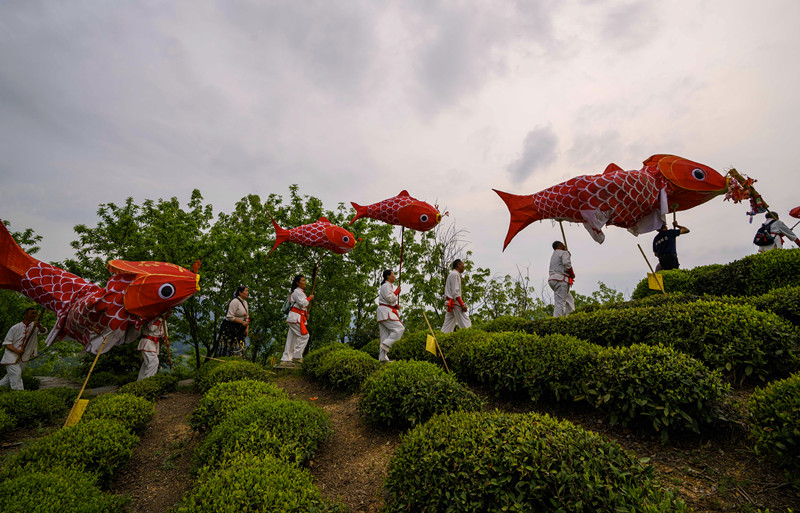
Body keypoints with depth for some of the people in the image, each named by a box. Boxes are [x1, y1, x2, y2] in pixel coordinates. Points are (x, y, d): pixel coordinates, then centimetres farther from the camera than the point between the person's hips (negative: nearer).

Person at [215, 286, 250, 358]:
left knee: (238, 350, 6)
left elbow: (247, 317, 16)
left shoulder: (245, 302, 11)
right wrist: (242, 322, -19)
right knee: (227, 349, -2)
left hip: (239, 330, 8)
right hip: (230, 328, -8)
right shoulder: (235, 301, -15)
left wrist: (247, 328, 5)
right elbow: (230, 317, -20)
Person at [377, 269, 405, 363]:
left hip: (386, 312, 10)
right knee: (399, 328, -16)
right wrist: (397, 292, -5)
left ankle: (382, 357, 7)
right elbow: (389, 298, -18)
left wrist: (396, 305, 10)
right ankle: (386, 345, -17)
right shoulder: (386, 285, -8)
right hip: (386, 312, -10)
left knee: (386, 334, 7)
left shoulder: (390, 286, 25)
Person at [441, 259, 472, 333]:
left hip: (450, 303, 10)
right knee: (465, 322, -9)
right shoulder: (455, 274, -10)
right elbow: (455, 292, -17)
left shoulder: (452, 274, 22)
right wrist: (462, 304, -18)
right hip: (455, 302, -10)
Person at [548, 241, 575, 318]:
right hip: (560, 280, -9)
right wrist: (572, 274, -3)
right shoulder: (564, 253, -1)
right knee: (560, 303, -13)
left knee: (569, 300, 17)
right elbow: (567, 264, -18)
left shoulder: (553, 256, 27)